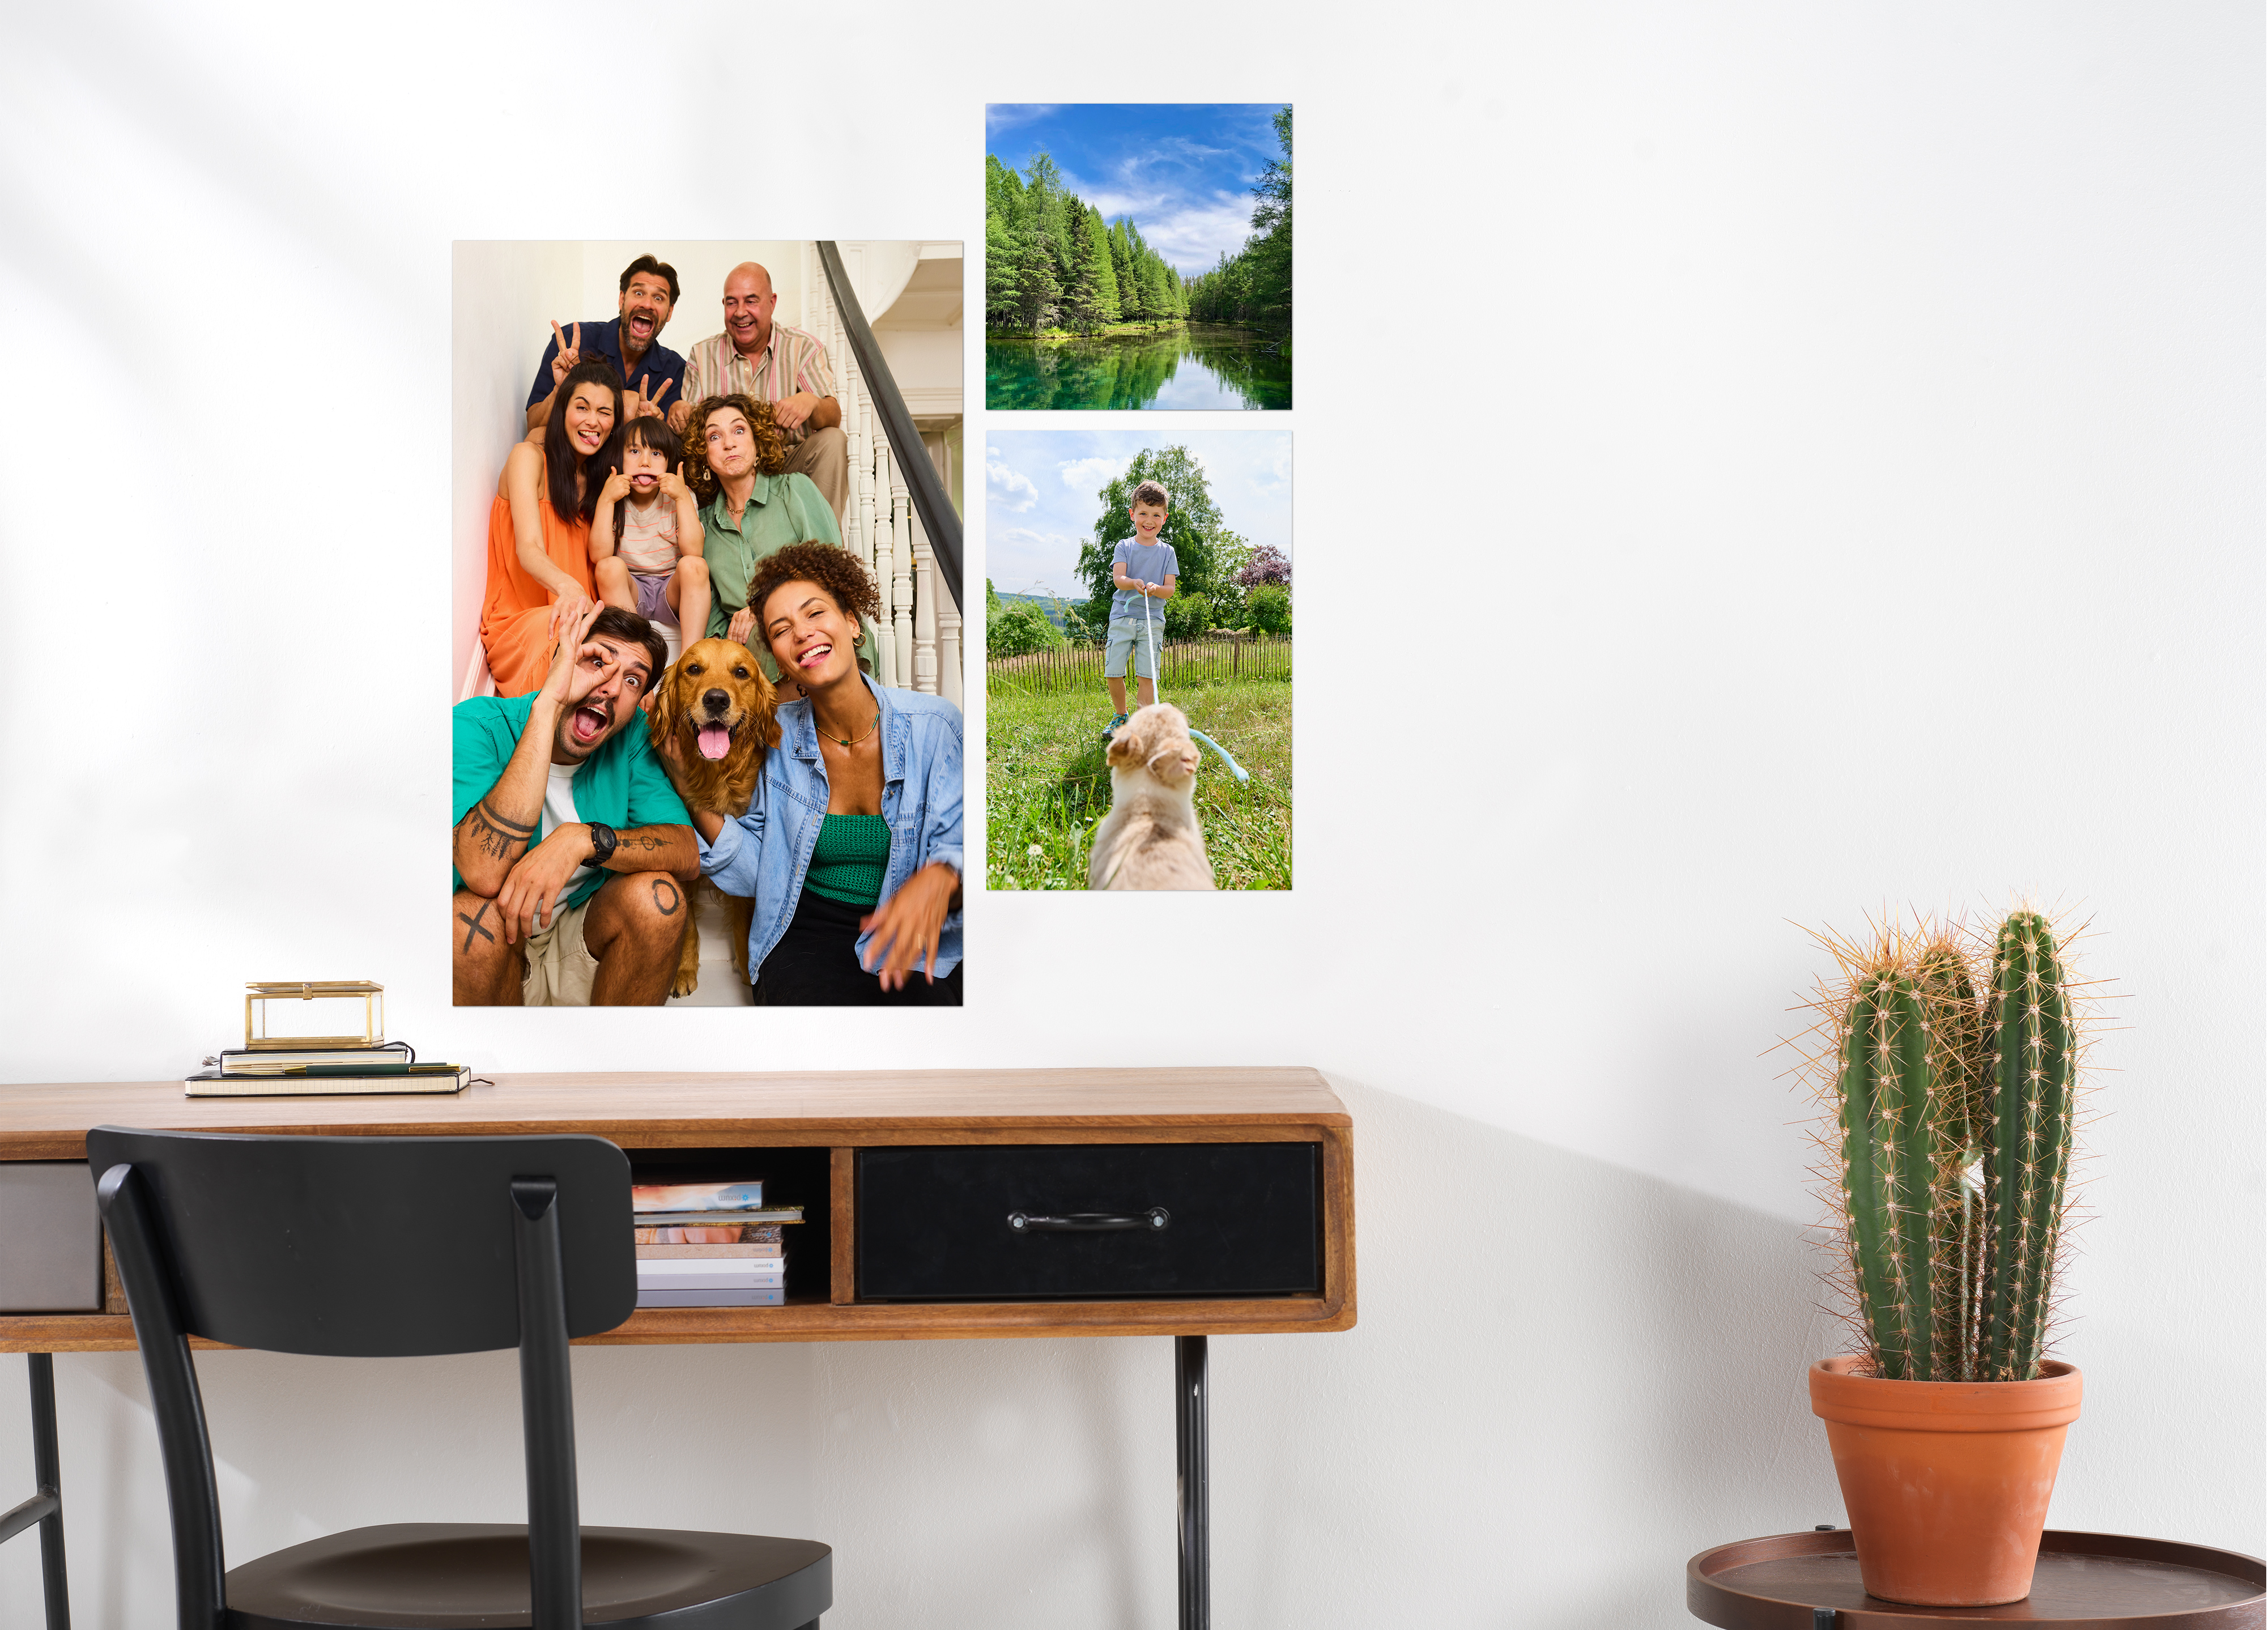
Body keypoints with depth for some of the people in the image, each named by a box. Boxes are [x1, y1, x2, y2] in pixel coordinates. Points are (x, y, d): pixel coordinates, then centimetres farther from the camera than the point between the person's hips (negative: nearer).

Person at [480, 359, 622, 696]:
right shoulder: (529, 457, -4)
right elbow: (529, 549, -20)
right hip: (517, 616, -4)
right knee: (574, 631, -40)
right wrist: (567, 587, -42)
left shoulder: (601, 474, 15)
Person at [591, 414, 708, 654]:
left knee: (694, 565, -29)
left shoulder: (680, 498, 0)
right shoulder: (614, 502, 0)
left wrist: (683, 497, -19)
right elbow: (599, 555, -15)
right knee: (609, 567, -28)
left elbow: (693, 551, -16)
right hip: (628, 593, 0)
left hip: (672, 593, 0)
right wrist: (606, 500, -18)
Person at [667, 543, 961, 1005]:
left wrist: (940, 879, -31)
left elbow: (957, 845, -6)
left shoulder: (934, 724, -3)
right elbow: (753, 873, 6)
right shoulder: (777, 737, 4)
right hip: (807, 939, 0)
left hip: (916, 948, 0)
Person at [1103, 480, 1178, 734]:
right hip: (1122, 616, 0)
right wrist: (1133, 583, -33)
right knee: (1113, 672, 0)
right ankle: (1121, 716, 22)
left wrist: (1155, 589, -22)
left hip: (1153, 620, 0)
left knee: (1146, 675, -7)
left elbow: (1170, 589, 1)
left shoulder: (1167, 552, 7)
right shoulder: (1125, 547, 5)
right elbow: (1118, 577, -10)